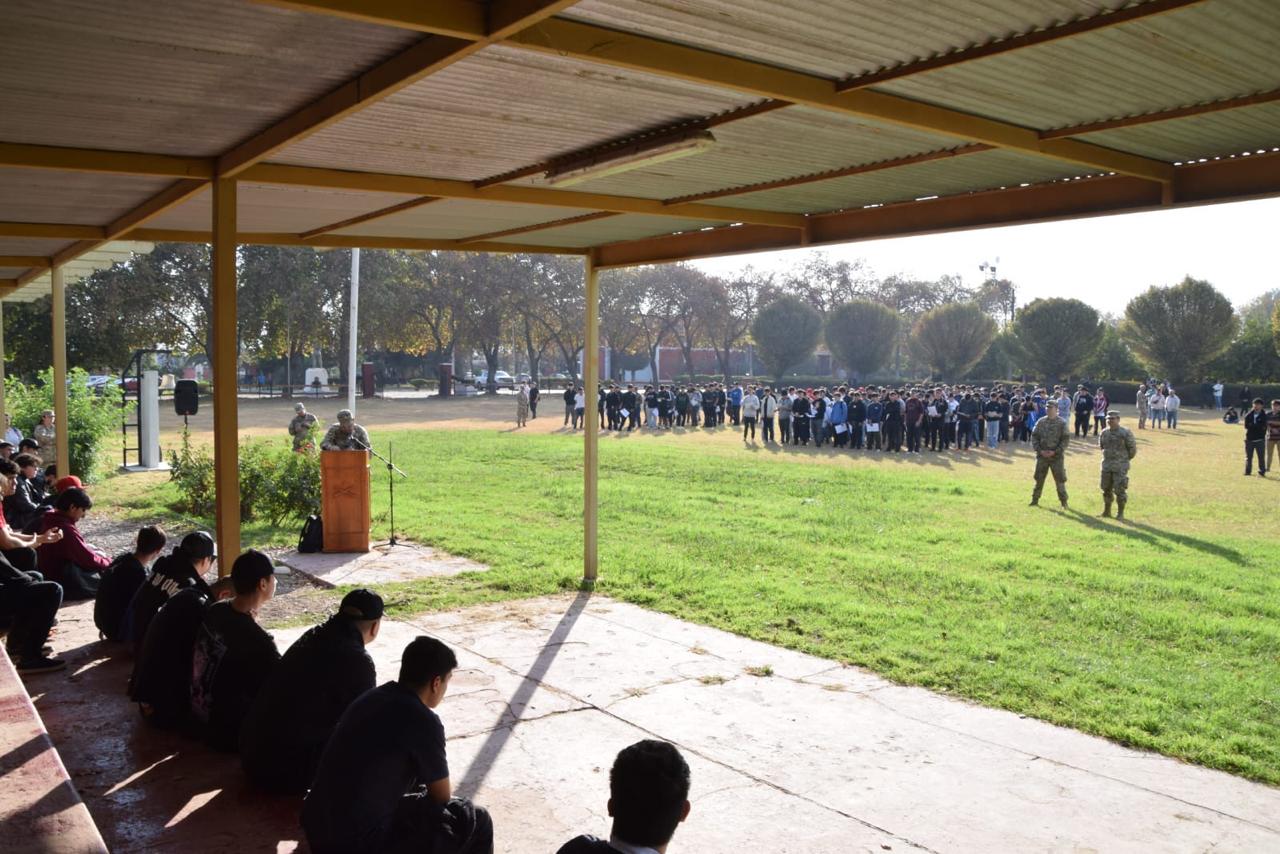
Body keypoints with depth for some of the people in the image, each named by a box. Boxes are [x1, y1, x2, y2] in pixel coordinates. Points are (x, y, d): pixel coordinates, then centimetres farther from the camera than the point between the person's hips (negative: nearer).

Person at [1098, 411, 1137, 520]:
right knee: (1106, 489, 12)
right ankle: (1106, 510, 25)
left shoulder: (1125, 433, -11)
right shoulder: (1104, 433, 4)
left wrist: (1125, 458, 5)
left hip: (1120, 466, -5)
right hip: (1106, 465, 5)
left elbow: (1133, 448, -5)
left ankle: (1120, 513, 7)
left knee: (1119, 490, -5)